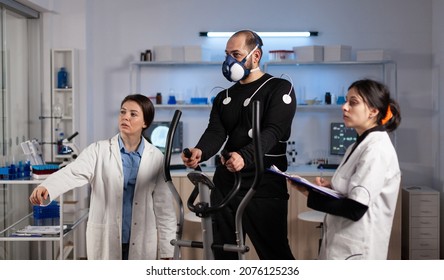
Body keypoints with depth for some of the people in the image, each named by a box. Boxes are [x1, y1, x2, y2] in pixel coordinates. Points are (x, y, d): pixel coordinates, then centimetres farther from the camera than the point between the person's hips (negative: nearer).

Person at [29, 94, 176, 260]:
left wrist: (166, 252, 0)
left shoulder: (156, 158, 1)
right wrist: (46, 188, -40)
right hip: (105, 244, -1)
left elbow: (164, 207, 2)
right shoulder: (99, 150, -2)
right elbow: (74, 173, -19)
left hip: (141, 246, 1)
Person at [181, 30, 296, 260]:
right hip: (225, 184, 6)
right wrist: (200, 152, -24)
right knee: (223, 252, 13)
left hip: (264, 185, -6)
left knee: (275, 254, -4)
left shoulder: (279, 89, -2)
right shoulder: (224, 97, 15)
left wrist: (245, 157, -35)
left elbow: (273, 131, -17)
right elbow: (215, 132, 0)